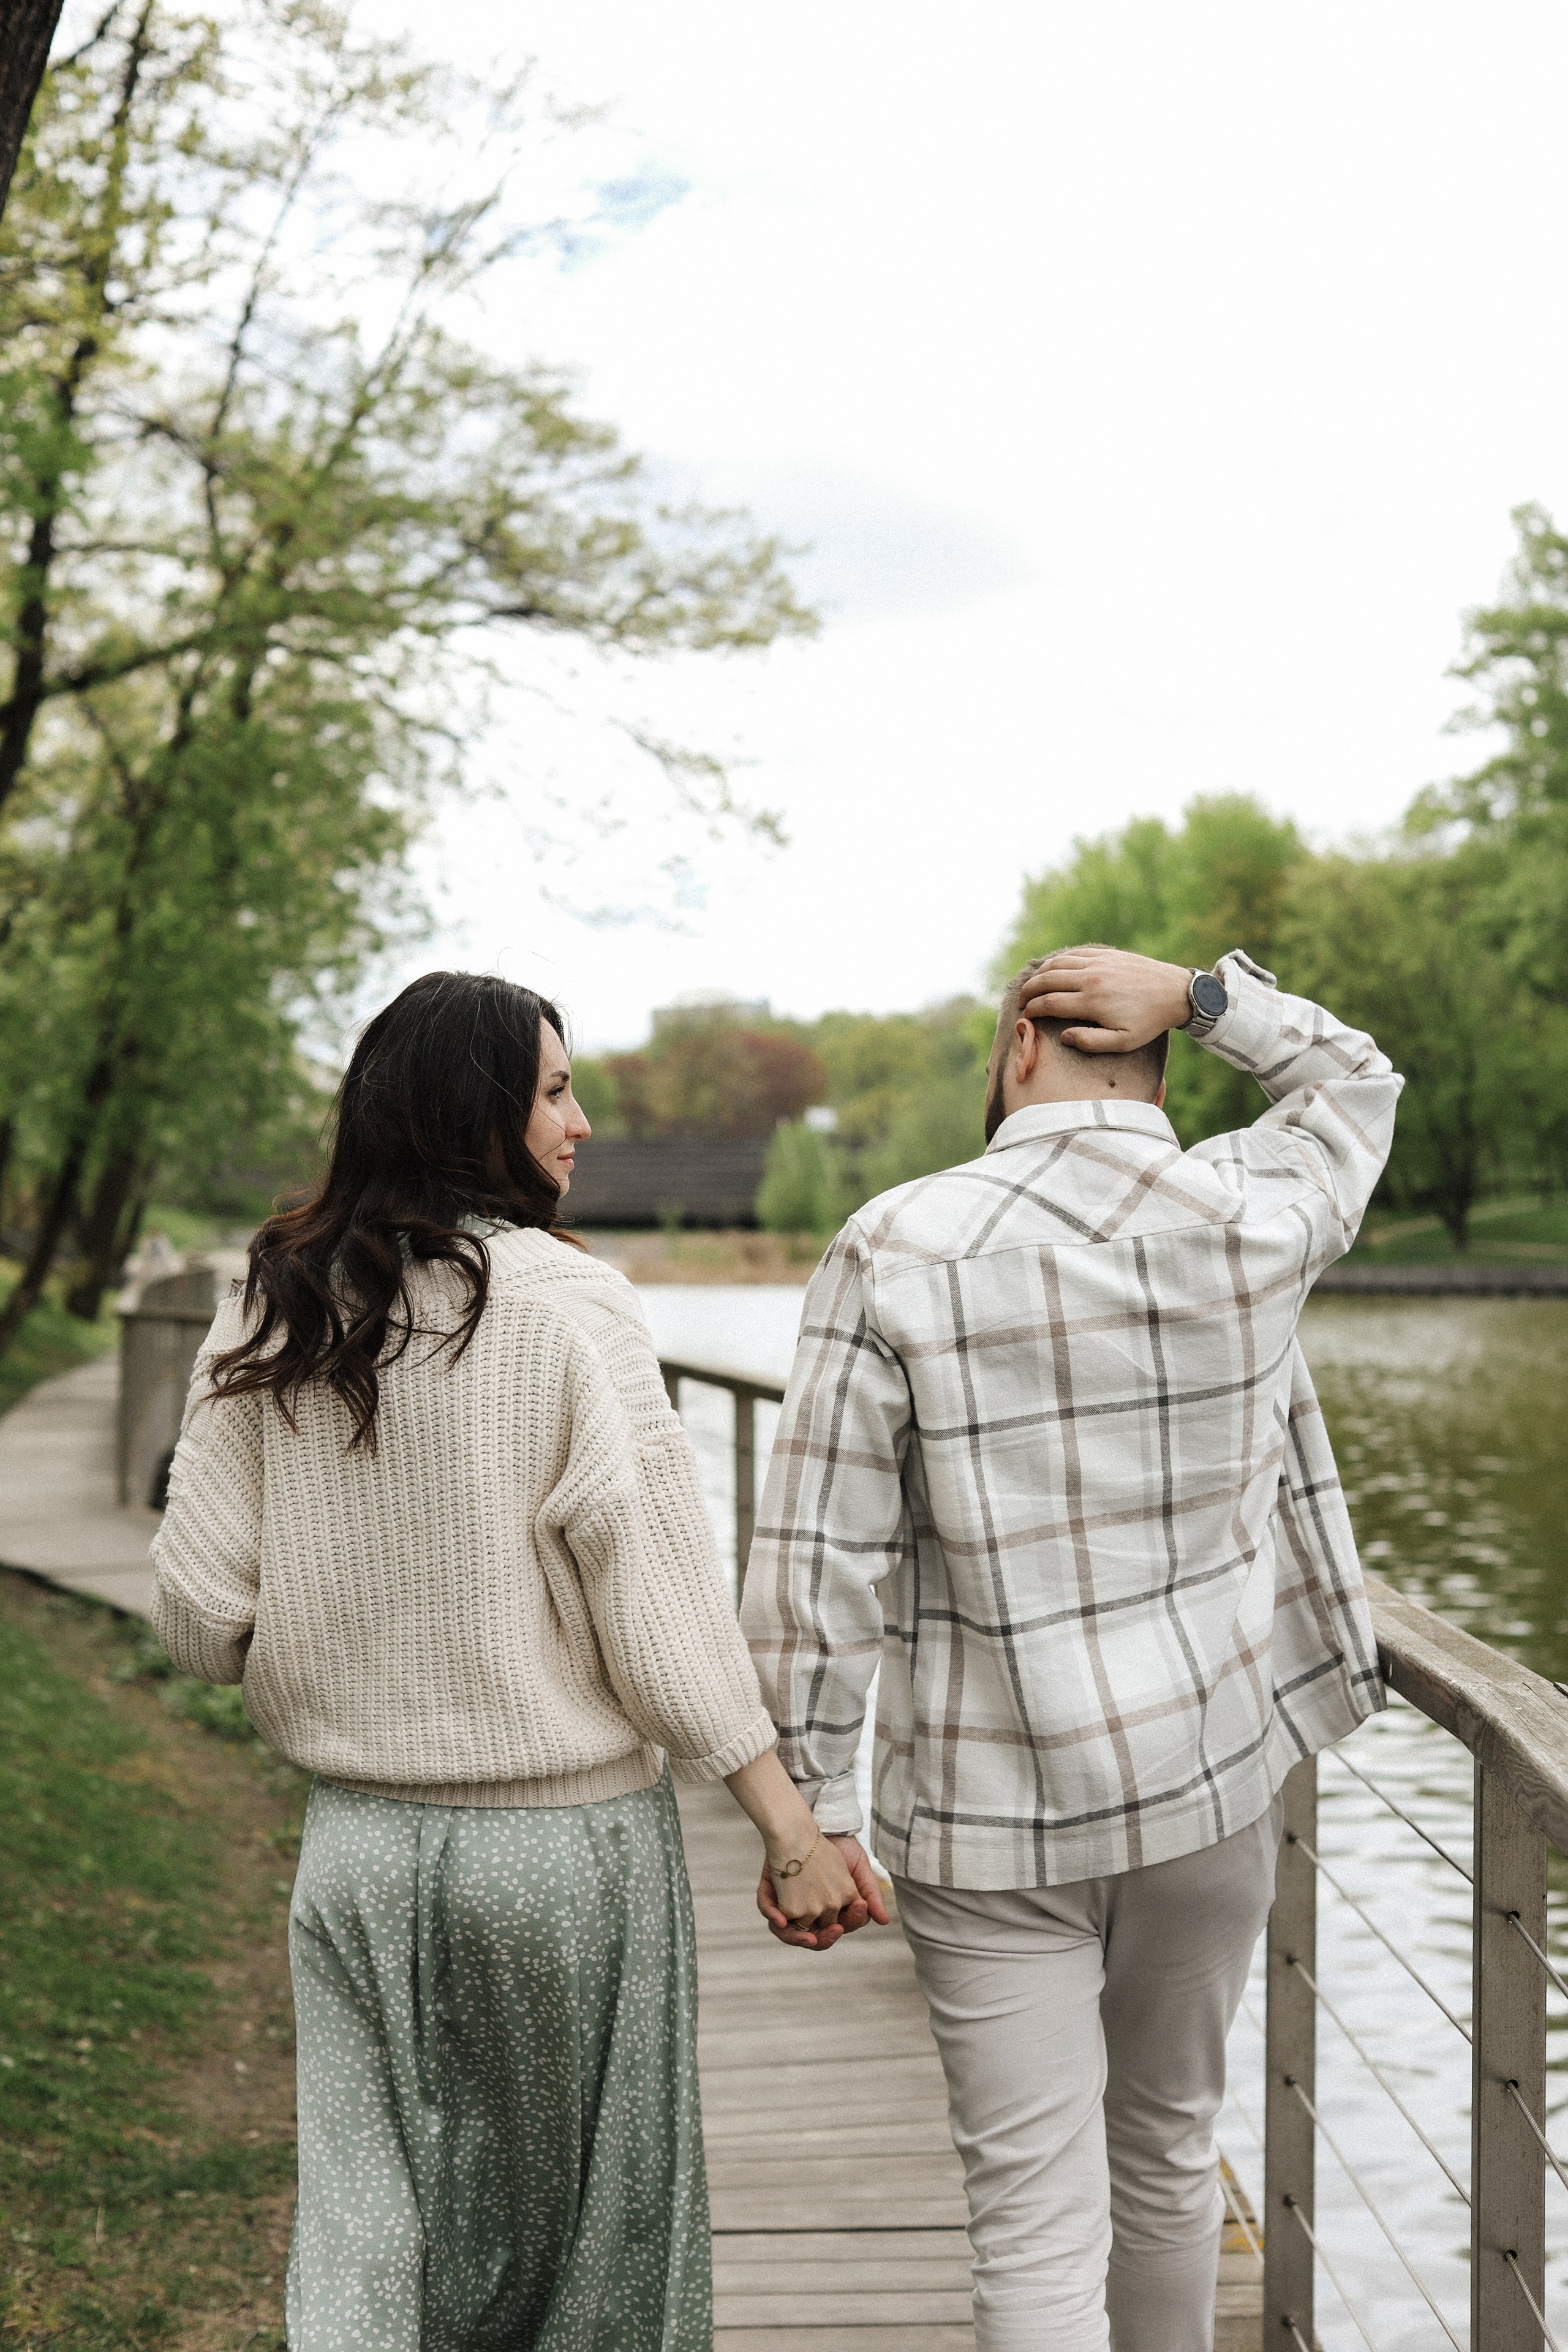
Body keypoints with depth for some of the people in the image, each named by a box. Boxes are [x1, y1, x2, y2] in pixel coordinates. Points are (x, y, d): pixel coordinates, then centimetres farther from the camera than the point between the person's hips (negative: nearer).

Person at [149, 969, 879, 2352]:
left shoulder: (271, 1317, 0)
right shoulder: (565, 1305, -13)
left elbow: (200, 1612, 1)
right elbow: (652, 1586, -16)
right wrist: (792, 1831, -11)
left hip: (360, 1834, 4)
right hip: (568, 1832, -3)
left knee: (368, 2225, 13)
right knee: (595, 2203, 16)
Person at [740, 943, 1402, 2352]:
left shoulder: (896, 1249, -12)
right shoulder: (1251, 1221, -6)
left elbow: (822, 1559, -13)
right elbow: (1353, 1082, 17)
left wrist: (812, 1809, -4)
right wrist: (1197, 995, 0)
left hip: (991, 1823, -3)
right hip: (1211, 1778, 3)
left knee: (1039, 2226, 3)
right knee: (1169, 2149, 23)